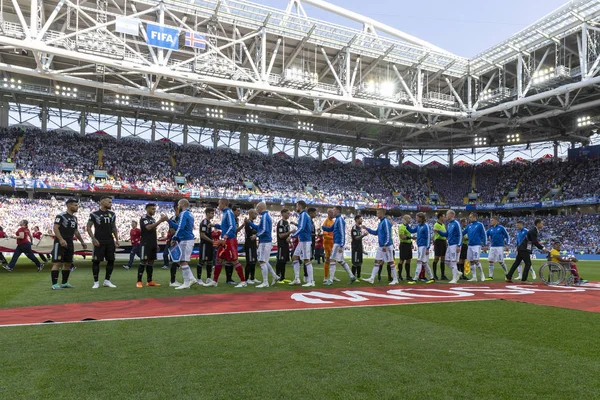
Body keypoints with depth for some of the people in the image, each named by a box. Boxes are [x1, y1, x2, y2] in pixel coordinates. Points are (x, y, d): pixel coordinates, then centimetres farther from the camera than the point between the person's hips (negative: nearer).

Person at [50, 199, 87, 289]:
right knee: (57, 263, -8)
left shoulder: (74, 218, 16)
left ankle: (64, 283, 20)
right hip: (60, 243, -8)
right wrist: (61, 239, -28)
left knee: (68, 263, 11)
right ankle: (54, 284, -6)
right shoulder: (61, 216, -9)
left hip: (70, 243, 8)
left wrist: (82, 242, 25)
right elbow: (55, 228, -18)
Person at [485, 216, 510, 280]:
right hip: (492, 247, 5)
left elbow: (507, 236, 3)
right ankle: (490, 276, 4)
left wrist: (507, 245, -4)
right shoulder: (490, 229, 9)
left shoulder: (501, 228, -2)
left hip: (500, 247, -4)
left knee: (501, 262, -2)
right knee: (491, 261, -1)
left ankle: (507, 274, 18)